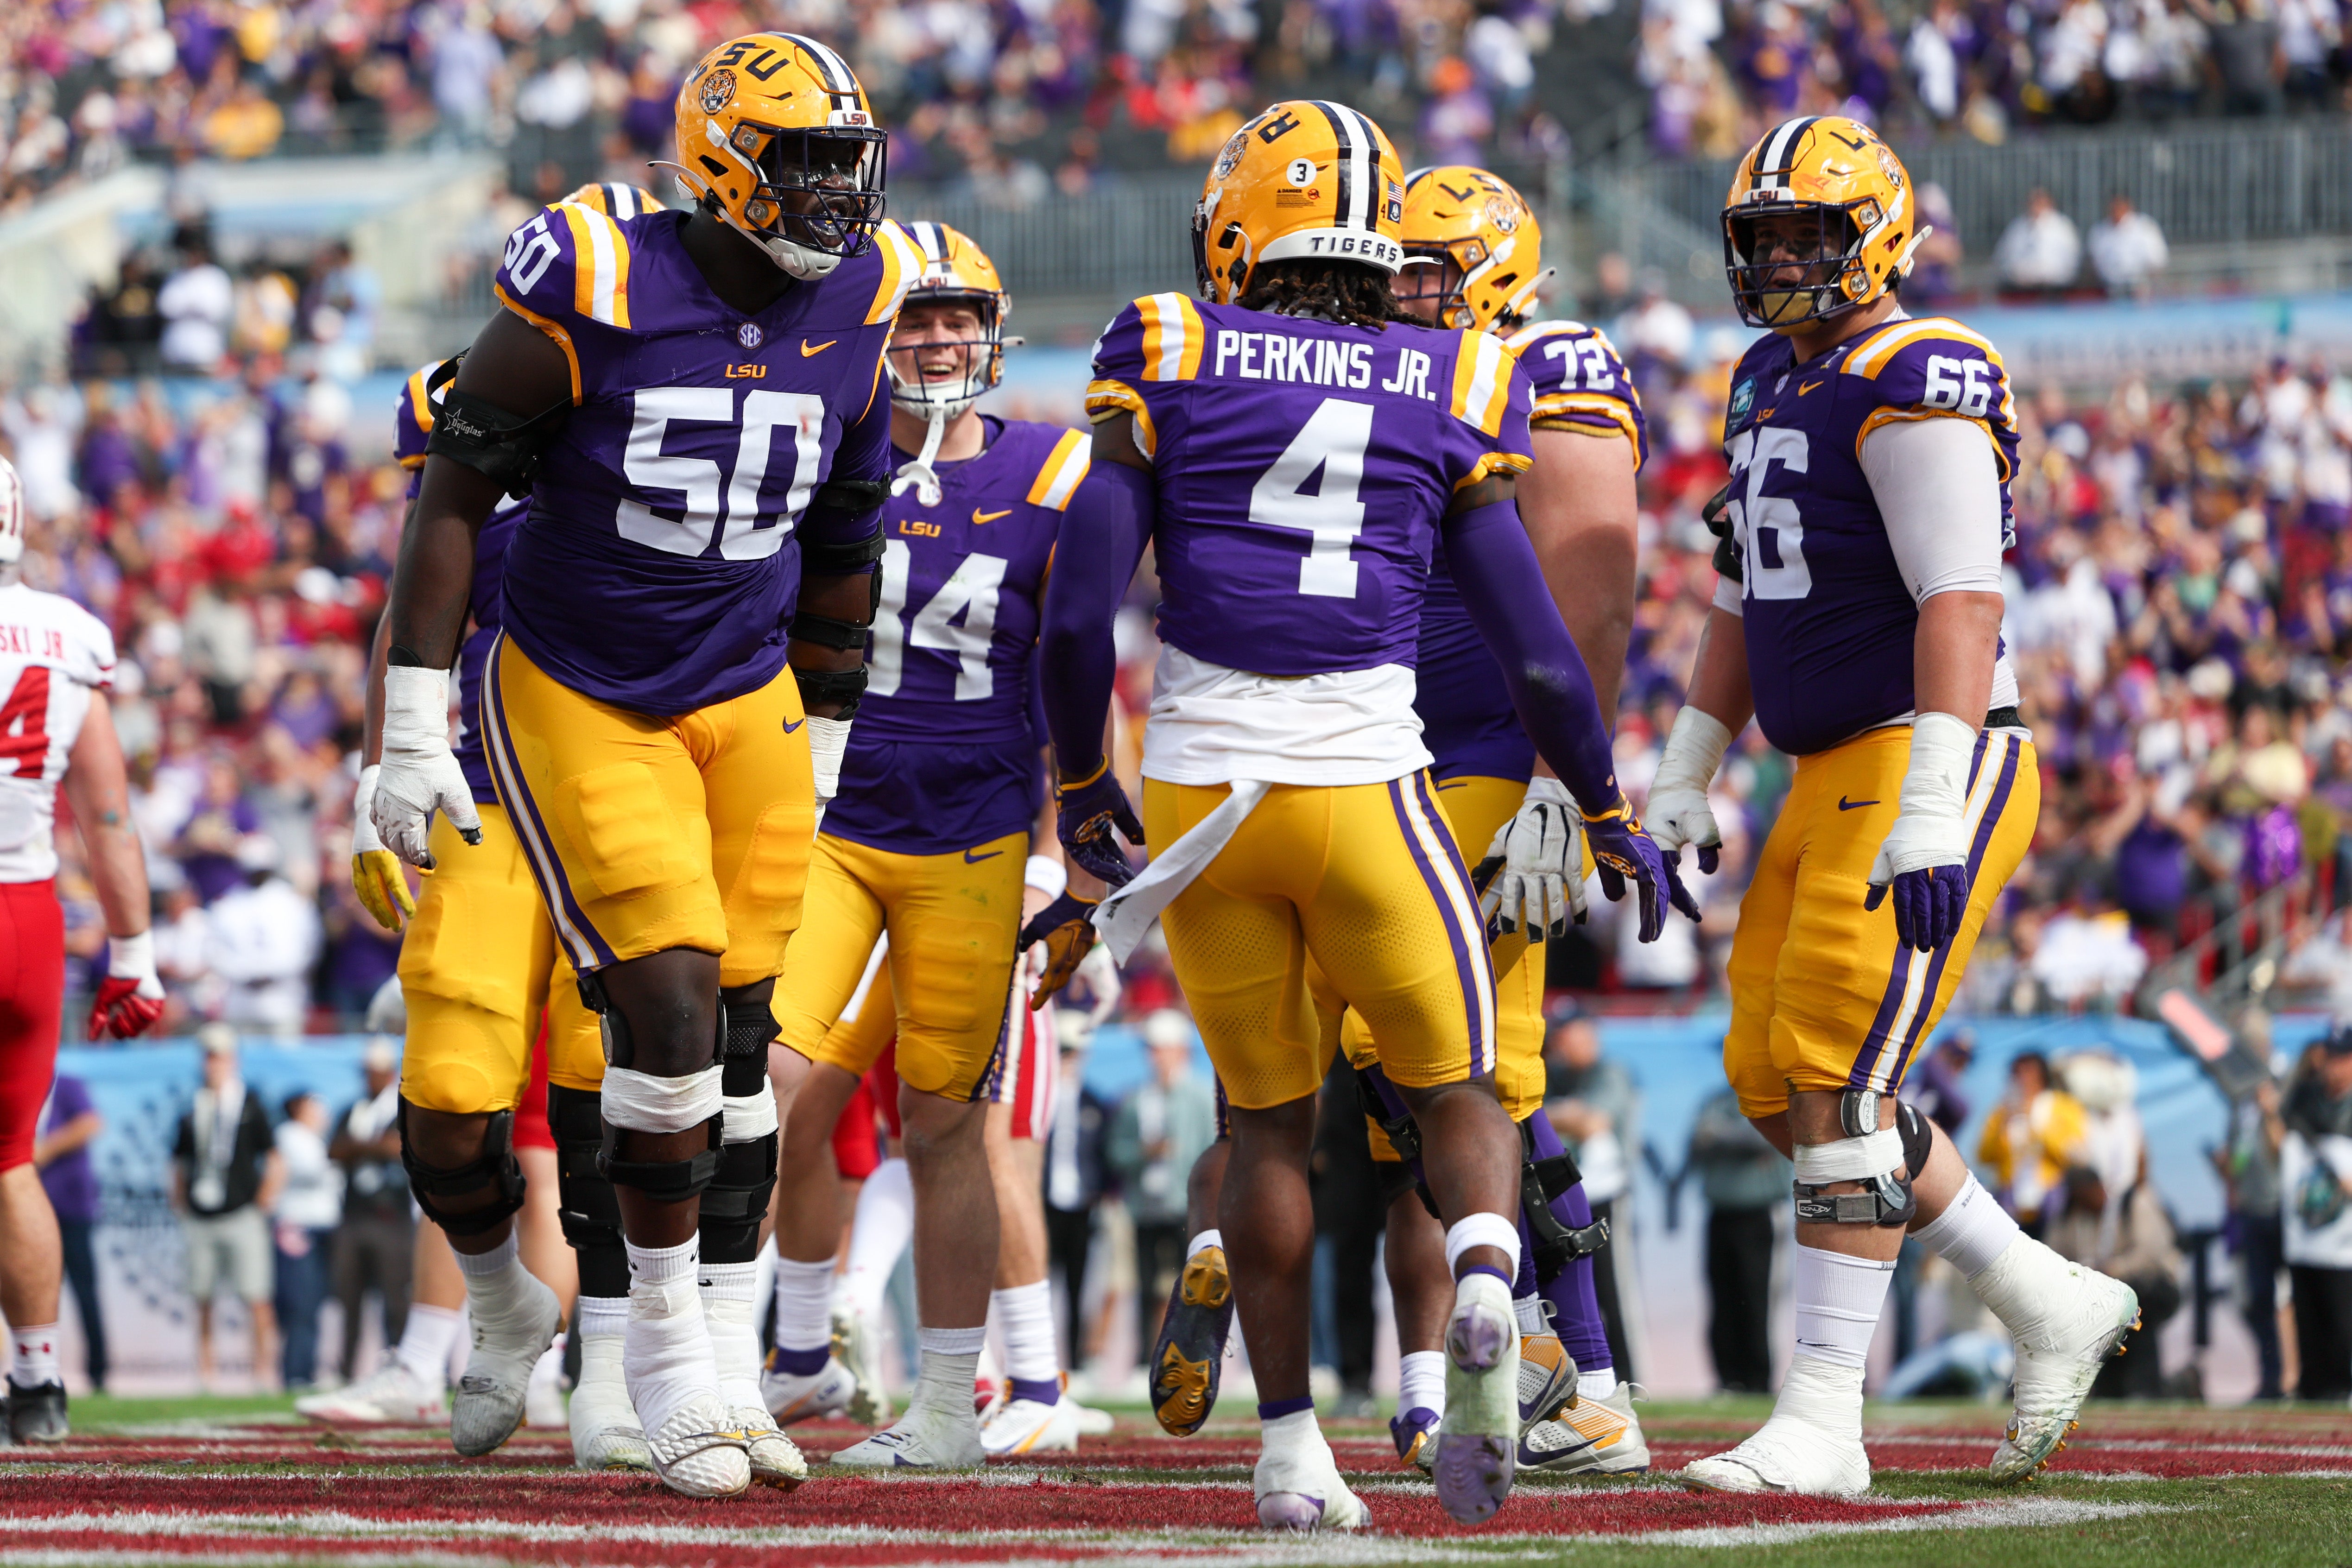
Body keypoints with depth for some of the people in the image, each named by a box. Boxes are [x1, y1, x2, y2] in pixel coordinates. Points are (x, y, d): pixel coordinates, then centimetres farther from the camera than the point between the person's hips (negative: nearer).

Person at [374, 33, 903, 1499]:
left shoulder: (852, 308, -2)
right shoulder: (591, 290, -18)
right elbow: (454, 496, -11)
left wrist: (823, 751, 17)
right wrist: (413, 729, -12)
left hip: (750, 702, 5)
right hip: (577, 703, -5)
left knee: (739, 1035, 3)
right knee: (666, 1002, -14)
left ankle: (728, 1359, 13)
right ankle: (663, 1343, 1)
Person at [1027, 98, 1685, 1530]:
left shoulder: (1169, 363, 1)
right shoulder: (1456, 396, 3)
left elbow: (1078, 618, -3)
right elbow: (1539, 661, 3)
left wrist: (1083, 793, 13)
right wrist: (1612, 822, 18)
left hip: (1198, 792, 1)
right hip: (1364, 781, -1)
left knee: (1270, 1119, 15)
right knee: (1457, 1089, 13)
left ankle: (1291, 1449, 12)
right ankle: (1485, 1283, -19)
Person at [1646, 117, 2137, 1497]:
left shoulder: (1917, 384, -13)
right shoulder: (1773, 384, 17)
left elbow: (1962, 603, -21)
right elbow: (1743, 604, 24)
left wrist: (1931, 813, -29)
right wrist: (1684, 784, 21)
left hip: (1929, 769, -10)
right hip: (1835, 782, 10)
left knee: (1835, 1080, -13)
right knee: (1774, 1081, 8)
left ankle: (1823, 1422, -10)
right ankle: (2050, 1306, 19)